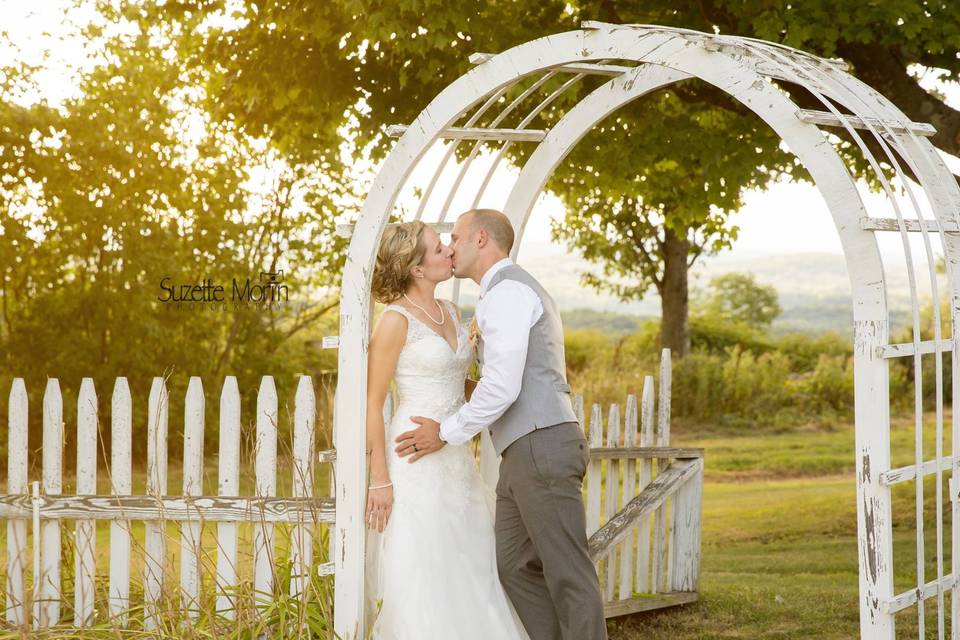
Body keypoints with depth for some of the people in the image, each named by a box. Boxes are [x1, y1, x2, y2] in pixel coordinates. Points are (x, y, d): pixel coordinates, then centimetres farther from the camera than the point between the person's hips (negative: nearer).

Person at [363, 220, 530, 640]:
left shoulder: (450, 313, 11)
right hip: (415, 463, -8)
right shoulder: (396, 320, -11)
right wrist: (379, 479, -15)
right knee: (420, 577, -4)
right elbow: (372, 404, -11)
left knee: (471, 570, 8)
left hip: (456, 461, 8)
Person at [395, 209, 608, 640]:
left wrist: (447, 433, -9)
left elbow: (502, 387, -19)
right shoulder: (513, 289, 23)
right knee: (515, 567, 11)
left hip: (542, 448, -11)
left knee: (567, 572, -8)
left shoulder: (506, 291, -11)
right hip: (525, 454, 11)